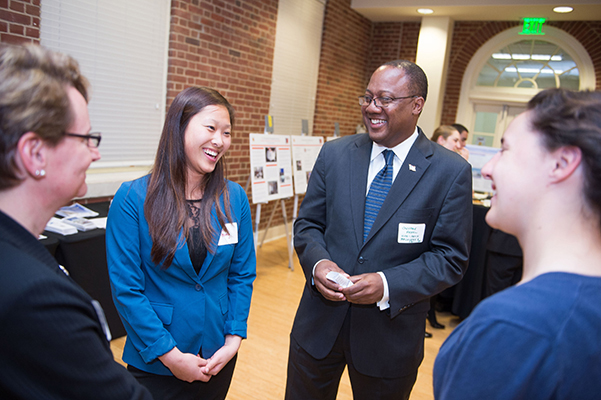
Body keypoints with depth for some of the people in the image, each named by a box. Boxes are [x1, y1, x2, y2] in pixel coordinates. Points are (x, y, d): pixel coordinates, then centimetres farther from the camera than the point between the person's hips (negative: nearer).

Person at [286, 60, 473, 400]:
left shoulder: (451, 172, -9)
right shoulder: (334, 154, 0)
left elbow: (451, 257, -9)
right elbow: (307, 224, 4)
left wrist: (388, 285, -22)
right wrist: (318, 262, -16)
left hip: (391, 331, -2)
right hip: (319, 323, 3)